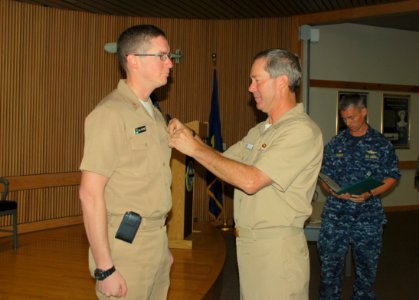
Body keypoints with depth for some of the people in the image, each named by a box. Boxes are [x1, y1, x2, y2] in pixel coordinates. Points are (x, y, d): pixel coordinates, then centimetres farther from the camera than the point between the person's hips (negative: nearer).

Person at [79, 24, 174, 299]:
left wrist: (163, 245, 16)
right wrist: (104, 268, -19)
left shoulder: (155, 114, 12)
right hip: (125, 248, -7)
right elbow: (90, 194, -19)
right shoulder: (110, 114, -15)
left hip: (156, 243, 8)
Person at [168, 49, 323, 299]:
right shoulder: (261, 130, 13)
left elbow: (251, 180, -24)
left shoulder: (302, 131, -17)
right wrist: (189, 137, 1)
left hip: (277, 248, -8)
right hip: (248, 242, 8)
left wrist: (196, 148, -17)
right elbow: (223, 162, 17)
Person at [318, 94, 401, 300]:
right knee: (329, 263, 3)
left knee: (366, 265, 10)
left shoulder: (381, 144, 2)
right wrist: (332, 191, -11)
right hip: (335, 214, 1)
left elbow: (392, 177, 2)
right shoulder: (335, 144, 6)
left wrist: (370, 194, -14)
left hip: (368, 215, -1)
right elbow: (324, 175, 10)